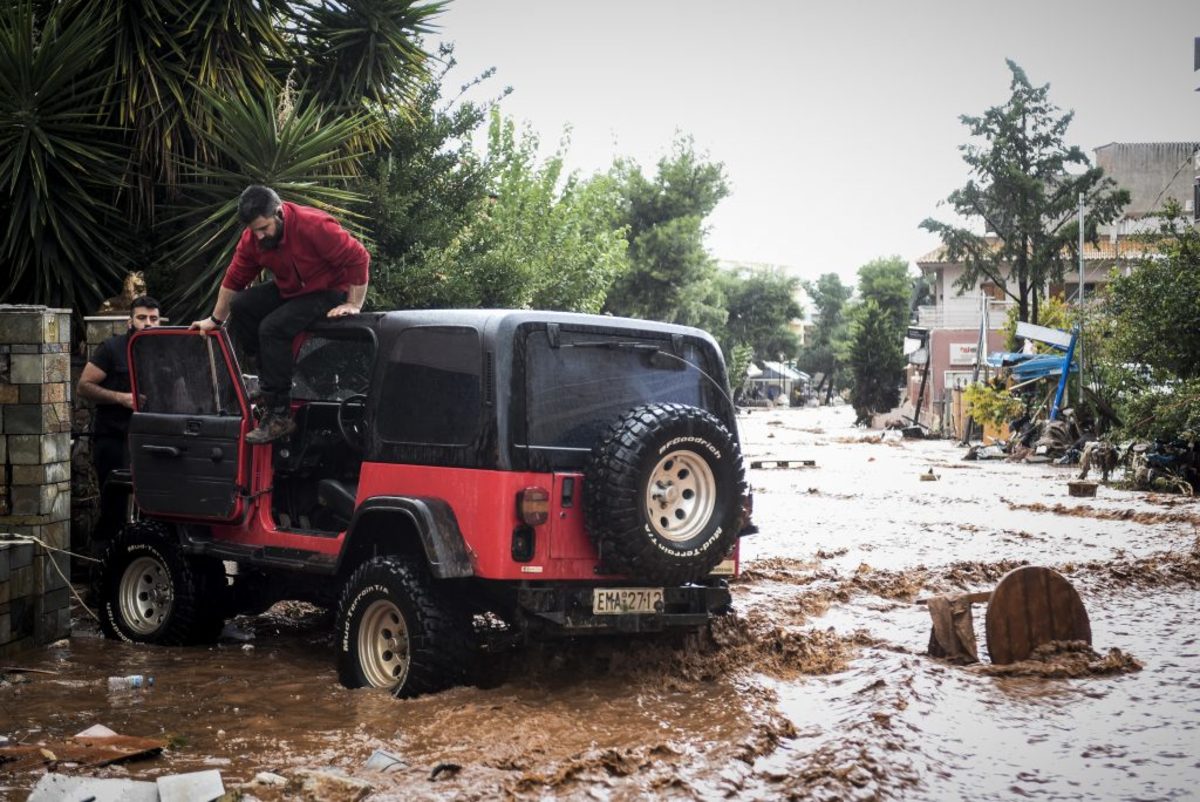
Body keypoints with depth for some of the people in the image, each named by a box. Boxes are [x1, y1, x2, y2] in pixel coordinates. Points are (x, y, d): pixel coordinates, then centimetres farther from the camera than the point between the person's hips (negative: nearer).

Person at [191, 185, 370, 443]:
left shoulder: (314, 225, -28)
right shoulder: (252, 238, -6)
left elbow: (359, 258, -25)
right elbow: (234, 280, 5)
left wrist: (354, 305, -23)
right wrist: (216, 320, 8)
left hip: (328, 293, -8)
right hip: (287, 290, 8)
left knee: (273, 328, -26)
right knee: (241, 307, -8)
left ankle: (279, 415, -22)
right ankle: (268, 381, -3)